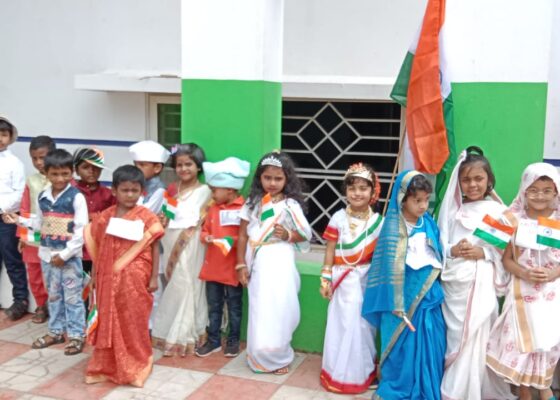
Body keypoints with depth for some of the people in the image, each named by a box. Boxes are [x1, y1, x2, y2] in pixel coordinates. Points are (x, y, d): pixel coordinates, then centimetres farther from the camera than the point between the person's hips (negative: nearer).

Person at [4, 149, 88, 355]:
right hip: (47, 255, 6)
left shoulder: (76, 197, -12)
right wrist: (20, 220, 5)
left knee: (72, 297, 1)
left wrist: (65, 254, -16)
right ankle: (55, 331, 29)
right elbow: (40, 224, 17)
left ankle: (76, 335, 10)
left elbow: (82, 230, -15)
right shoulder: (42, 197, 5)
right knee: (53, 295, 17)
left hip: (70, 256, -6)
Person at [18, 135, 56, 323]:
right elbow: (24, 209, 9)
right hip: (32, 238, 5)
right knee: (34, 275, 13)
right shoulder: (31, 180, 5)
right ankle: (41, 306, 30)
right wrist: (22, 234, 7)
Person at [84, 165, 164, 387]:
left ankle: (134, 367, 21)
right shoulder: (104, 217, 2)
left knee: (133, 323, 6)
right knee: (109, 322, 11)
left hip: (135, 279, -3)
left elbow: (154, 248, -3)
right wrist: (94, 275, 10)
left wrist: (154, 277, -5)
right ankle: (107, 366, 25)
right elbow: (96, 248, 9)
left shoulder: (147, 218, -6)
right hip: (109, 278, 3)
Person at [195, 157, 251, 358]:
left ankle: (233, 341, 23)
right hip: (212, 267, 6)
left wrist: (231, 240, -26)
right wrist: (206, 238, -8)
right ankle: (213, 340, 25)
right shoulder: (213, 209, 6)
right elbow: (204, 230, 13)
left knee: (234, 307, 10)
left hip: (232, 268, -5)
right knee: (213, 306, 14)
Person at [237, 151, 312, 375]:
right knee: (260, 312, 9)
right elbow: (243, 235, 6)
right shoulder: (253, 203, 5)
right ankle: (260, 356, 25)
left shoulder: (290, 204, -4)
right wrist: (241, 264, 1)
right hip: (258, 263, 3)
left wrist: (287, 235, -18)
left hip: (279, 263, -3)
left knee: (277, 311, -2)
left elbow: (306, 235, 1)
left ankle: (278, 357, 17)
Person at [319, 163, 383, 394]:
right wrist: (325, 280, -3)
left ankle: (363, 372, 29)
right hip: (343, 280, -2)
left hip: (366, 280, 2)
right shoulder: (339, 218, -7)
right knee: (343, 325, 5)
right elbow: (330, 251, -3)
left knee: (363, 324, 11)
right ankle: (338, 373, 20)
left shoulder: (378, 221, -2)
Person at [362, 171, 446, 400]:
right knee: (402, 352, 4)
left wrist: (436, 290, 10)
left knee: (429, 350, 11)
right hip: (404, 300, -5)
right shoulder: (393, 228, -13)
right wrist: (398, 308, -13)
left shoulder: (429, 224, 4)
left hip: (429, 299, 5)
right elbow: (392, 270, -13)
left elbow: (438, 260, 14)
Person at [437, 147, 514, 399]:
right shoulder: (452, 209, 8)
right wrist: (453, 250, -12)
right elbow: (439, 245, 7)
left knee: (474, 337, -1)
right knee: (452, 336, 9)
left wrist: (484, 253, -16)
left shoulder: (496, 210, -1)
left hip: (480, 282, -3)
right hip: (453, 282, 3)